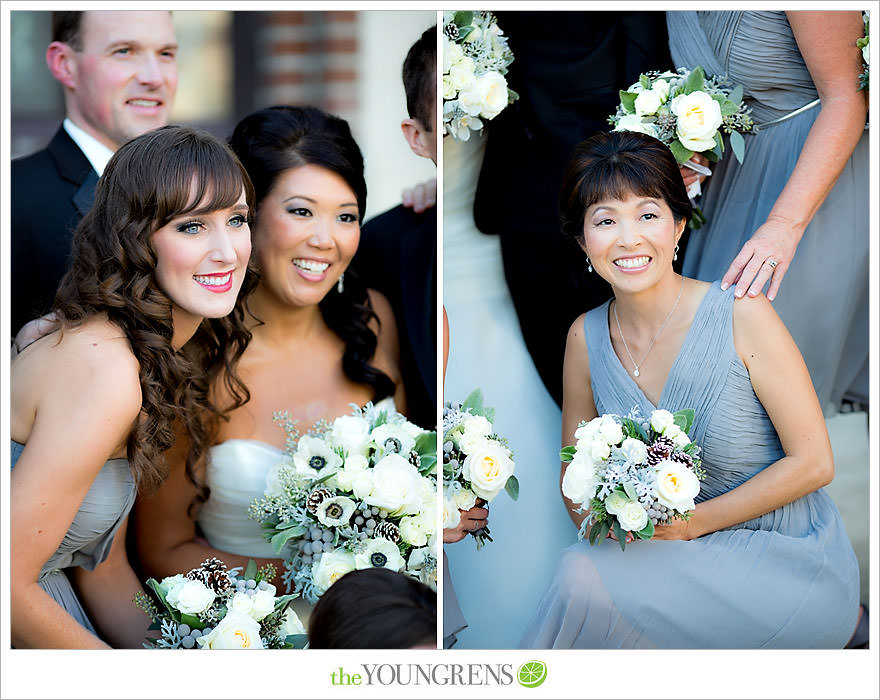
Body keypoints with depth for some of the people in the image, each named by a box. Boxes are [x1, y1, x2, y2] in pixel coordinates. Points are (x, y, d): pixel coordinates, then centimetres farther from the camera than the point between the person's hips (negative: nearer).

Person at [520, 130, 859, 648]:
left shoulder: (743, 315, -14)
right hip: (690, 562, 5)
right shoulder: (586, 338, 0)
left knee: (586, 577, -26)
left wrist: (693, 522, -15)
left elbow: (813, 462, -11)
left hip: (793, 562, -5)